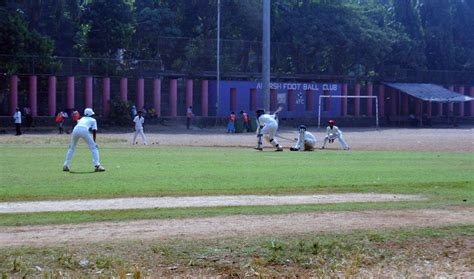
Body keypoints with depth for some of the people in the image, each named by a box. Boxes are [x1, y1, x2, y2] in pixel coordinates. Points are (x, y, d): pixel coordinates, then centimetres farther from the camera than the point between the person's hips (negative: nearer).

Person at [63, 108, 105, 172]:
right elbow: (94, 130, 14)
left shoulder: (82, 119, 38)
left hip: (75, 129, 4)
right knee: (94, 147, 6)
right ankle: (97, 165, -7)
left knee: (71, 147, 22)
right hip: (84, 130, -4)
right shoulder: (93, 120, 25)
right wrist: (94, 141, 17)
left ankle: (66, 165, 15)